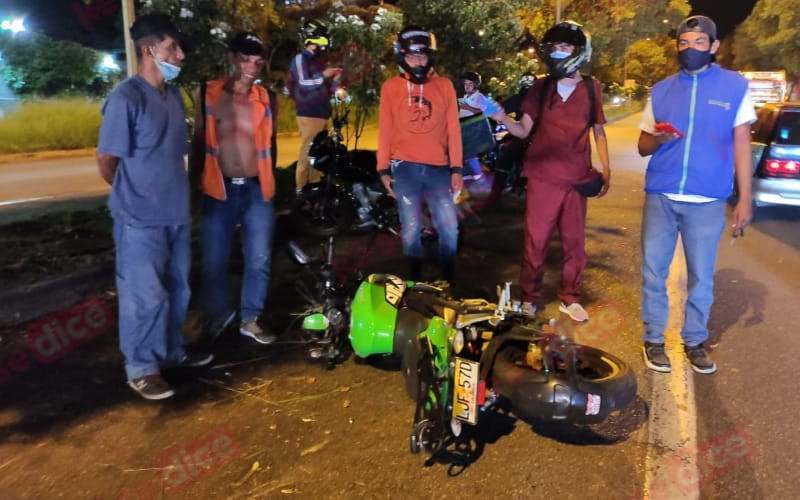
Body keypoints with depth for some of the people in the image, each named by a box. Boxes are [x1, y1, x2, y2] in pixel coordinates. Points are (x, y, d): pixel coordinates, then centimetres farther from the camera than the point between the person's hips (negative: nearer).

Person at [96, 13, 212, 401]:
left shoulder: (174, 96, 9)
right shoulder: (125, 98, -15)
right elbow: (106, 160, -9)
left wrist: (173, 194, 13)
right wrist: (133, 195, 6)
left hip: (176, 214, 8)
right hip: (140, 219, -7)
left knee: (177, 289, 17)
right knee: (145, 296, 2)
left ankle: (172, 351, 35)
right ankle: (141, 369, 18)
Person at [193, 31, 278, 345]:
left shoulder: (265, 98, 6)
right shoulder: (208, 94, 1)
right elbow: (198, 140, 6)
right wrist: (194, 183, 5)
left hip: (257, 190, 2)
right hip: (219, 190, -2)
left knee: (259, 260, 7)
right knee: (214, 261, 7)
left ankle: (250, 319, 23)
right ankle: (215, 315, 28)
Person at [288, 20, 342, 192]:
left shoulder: (318, 61, 19)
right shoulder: (300, 59, -7)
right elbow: (304, 84, -21)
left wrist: (335, 80, 4)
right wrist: (323, 75, -13)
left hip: (321, 114, 9)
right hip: (309, 115, -9)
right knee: (307, 152, -8)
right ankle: (301, 190, -1)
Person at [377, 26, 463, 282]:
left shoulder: (444, 86, 6)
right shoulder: (390, 87, 5)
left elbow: (453, 129, 4)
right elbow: (384, 130, 5)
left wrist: (456, 168, 0)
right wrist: (383, 169, 2)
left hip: (438, 168, 1)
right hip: (404, 168, 0)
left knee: (449, 228, -1)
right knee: (411, 229, 6)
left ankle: (447, 283, 16)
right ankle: (416, 283, 21)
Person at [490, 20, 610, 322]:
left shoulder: (591, 88, 6)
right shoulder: (541, 87, 4)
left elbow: (598, 131, 12)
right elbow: (524, 130, 1)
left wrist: (606, 169, 5)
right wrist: (503, 119, -18)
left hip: (577, 178, 1)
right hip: (542, 176, -1)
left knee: (574, 241, 8)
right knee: (535, 240, 2)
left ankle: (569, 299, 20)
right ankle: (529, 298, 14)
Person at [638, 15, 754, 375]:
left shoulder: (735, 86, 3)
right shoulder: (661, 90, 8)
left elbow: (741, 145, 4)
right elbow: (642, 147, 11)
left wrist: (745, 199, -1)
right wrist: (658, 139, -13)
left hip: (707, 202, -1)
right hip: (660, 197, 2)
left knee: (701, 277, 8)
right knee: (653, 272, 6)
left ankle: (694, 341, 24)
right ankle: (653, 339, 20)